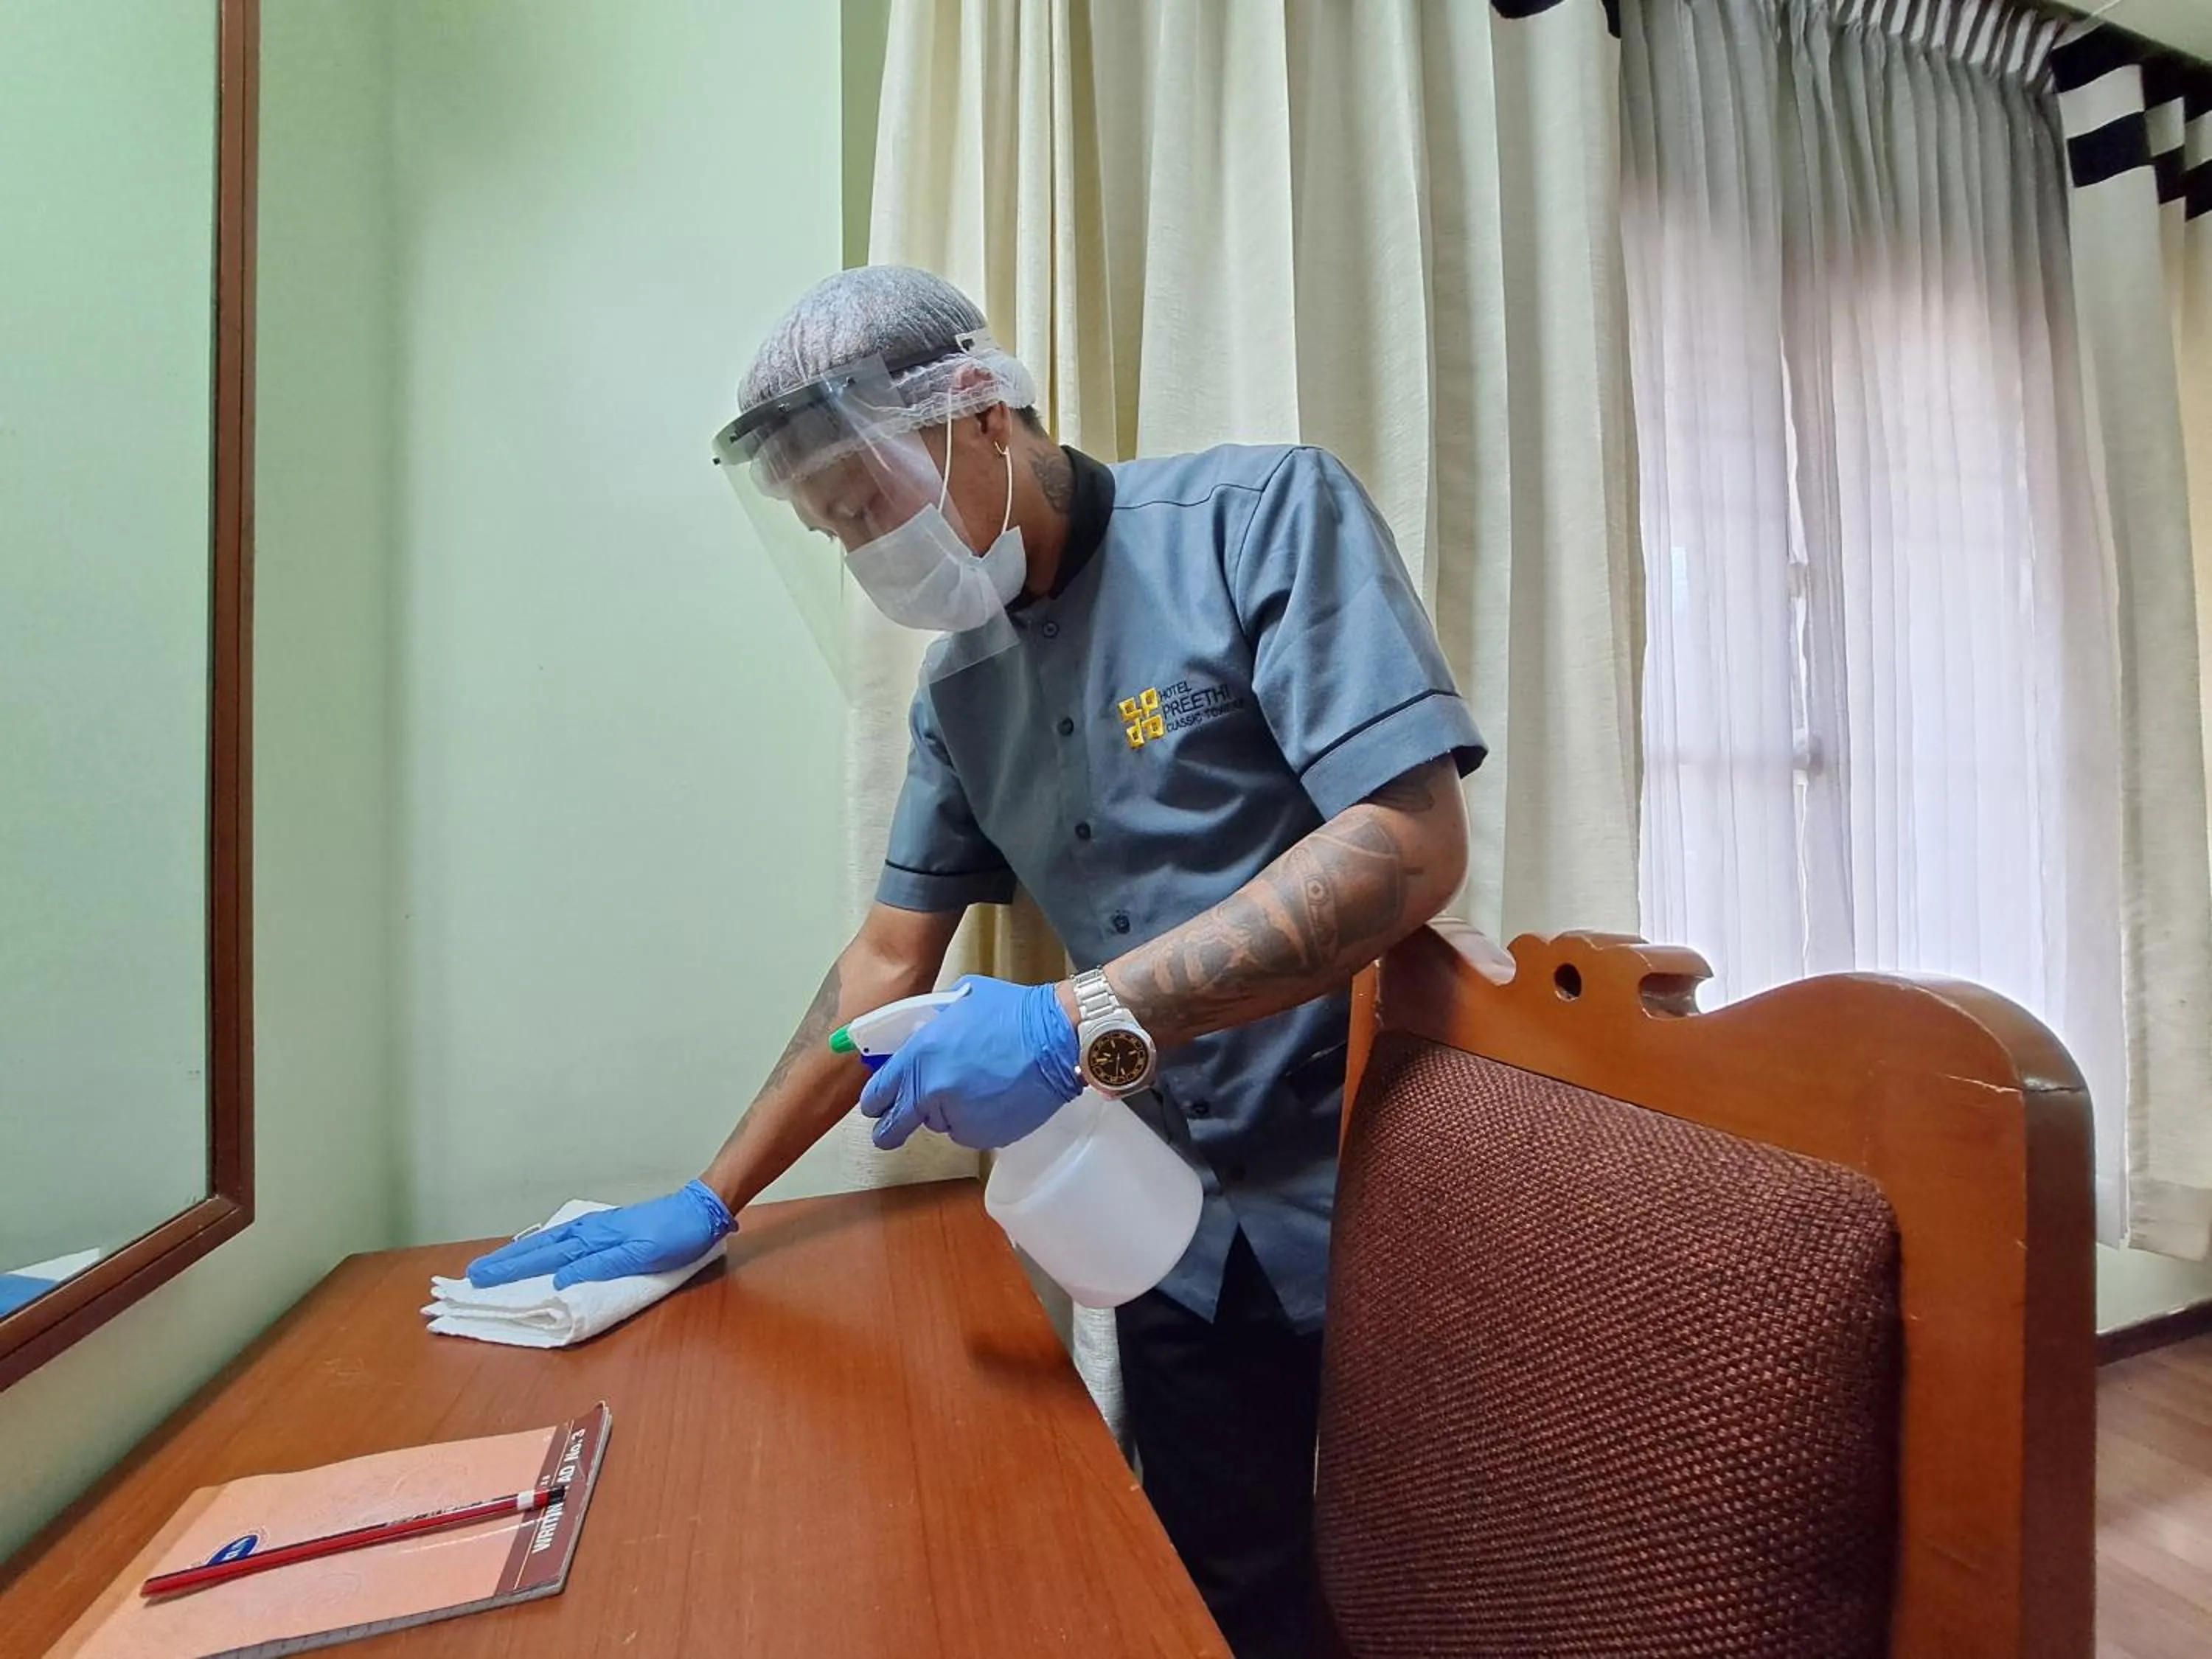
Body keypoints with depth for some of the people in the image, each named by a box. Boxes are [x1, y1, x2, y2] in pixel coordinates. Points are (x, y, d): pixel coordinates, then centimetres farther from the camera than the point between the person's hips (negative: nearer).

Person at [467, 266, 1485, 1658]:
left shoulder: (1267, 515, -11)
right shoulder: (960, 682, 7)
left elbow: (1413, 846, -21)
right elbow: (891, 959, 10)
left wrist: (1079, 1025, -26)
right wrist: (712, 1203, 10)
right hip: (1187, 1245, 5)